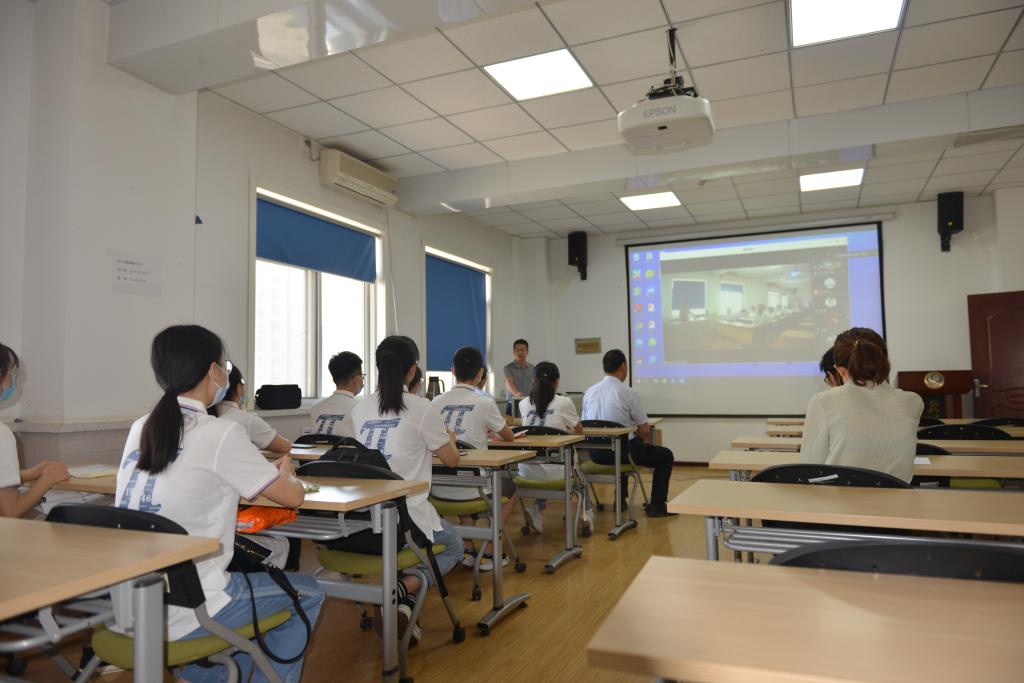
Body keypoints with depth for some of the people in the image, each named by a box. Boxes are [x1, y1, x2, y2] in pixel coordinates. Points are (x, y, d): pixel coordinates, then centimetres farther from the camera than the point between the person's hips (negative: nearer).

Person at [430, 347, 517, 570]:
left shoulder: (437, 401, 1)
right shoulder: (484, 402, -8)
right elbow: (508, 437, 8)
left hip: (438, 488, 4)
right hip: (469, 487, -4)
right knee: (509, 487, 26)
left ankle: (467, 549, 27)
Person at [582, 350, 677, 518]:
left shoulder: (589, 392, 0)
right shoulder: (628, 392, -14)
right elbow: (644, 430, -9)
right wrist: (643, 442, 16)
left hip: (596, 453, 6)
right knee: (666, 456, 17)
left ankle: (621, 499, 37)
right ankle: (657, 506, 15)